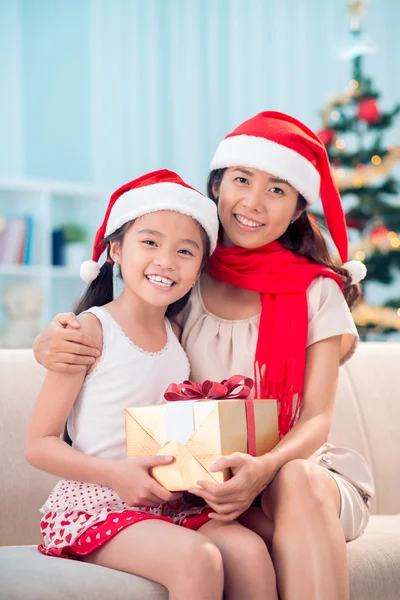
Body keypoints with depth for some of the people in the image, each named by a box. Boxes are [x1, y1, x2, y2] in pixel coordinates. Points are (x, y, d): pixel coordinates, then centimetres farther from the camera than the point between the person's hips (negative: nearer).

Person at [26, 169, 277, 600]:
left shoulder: (178, 335, 11)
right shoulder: (92, 330, -8)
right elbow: (38, 444, -8)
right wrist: (116, 475, -22)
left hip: (166, 503, 6)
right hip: (93, 504, -6)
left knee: (249, 549, -19)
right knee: (197, 558, -28)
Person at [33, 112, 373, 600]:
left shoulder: (315, 292, 2)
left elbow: (316, 419, -5)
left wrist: (265, 467, -28)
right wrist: (52, 343, -16)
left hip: (296, 467, 1)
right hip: (203, 485, 0)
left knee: (297, 481, -35)